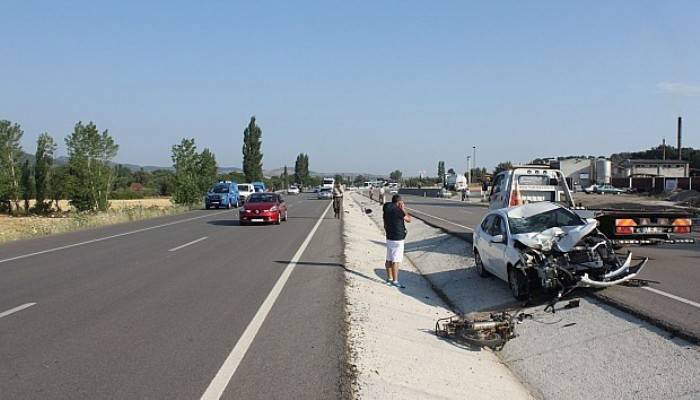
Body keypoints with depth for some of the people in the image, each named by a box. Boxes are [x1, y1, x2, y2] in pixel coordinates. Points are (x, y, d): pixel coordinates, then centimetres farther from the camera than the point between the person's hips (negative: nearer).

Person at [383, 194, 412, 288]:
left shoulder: (386, 211, 7)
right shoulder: (397, 210, -18)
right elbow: (409, 219, -7)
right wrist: (404, 210, 0)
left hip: (389, 238, 9)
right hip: (397, 239, -9)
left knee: (389, 259, 14)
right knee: (396, 261, -6)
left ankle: (389, 278, 24)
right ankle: (395, 281, -4)